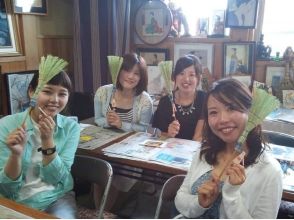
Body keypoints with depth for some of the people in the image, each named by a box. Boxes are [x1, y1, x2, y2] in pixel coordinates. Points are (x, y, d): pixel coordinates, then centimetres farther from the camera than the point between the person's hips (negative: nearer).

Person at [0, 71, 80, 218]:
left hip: (56, 198, 1)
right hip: (17, 202, 0)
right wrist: (16, 154, -28)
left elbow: (56, 178, -10)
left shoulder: (71, 127, -6)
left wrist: (48, 140, -23)